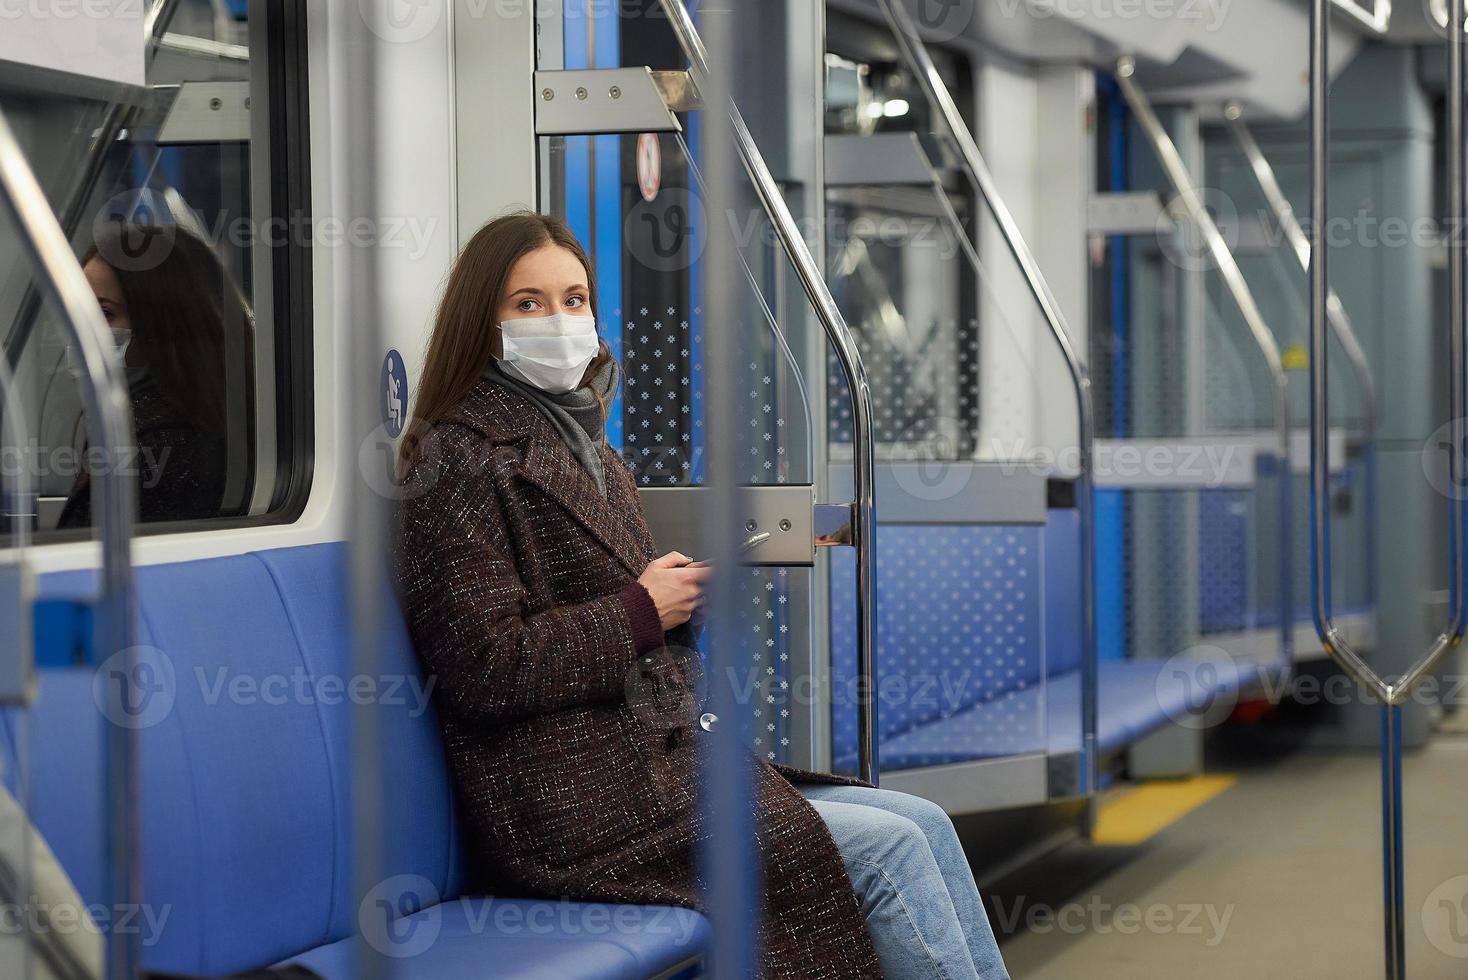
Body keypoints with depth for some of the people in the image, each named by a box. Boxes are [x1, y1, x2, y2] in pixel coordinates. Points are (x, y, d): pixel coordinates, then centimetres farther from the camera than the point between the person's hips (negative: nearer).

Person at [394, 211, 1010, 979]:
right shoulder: (460, 462, -9)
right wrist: (641, 610, -11)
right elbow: (484, 670, -18)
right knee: (888, 848, -16)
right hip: (577, 807, -9)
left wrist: (693, 587, 6)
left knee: (923, 826, -2)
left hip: (663, 756, 9)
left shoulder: (580, 445, 19)